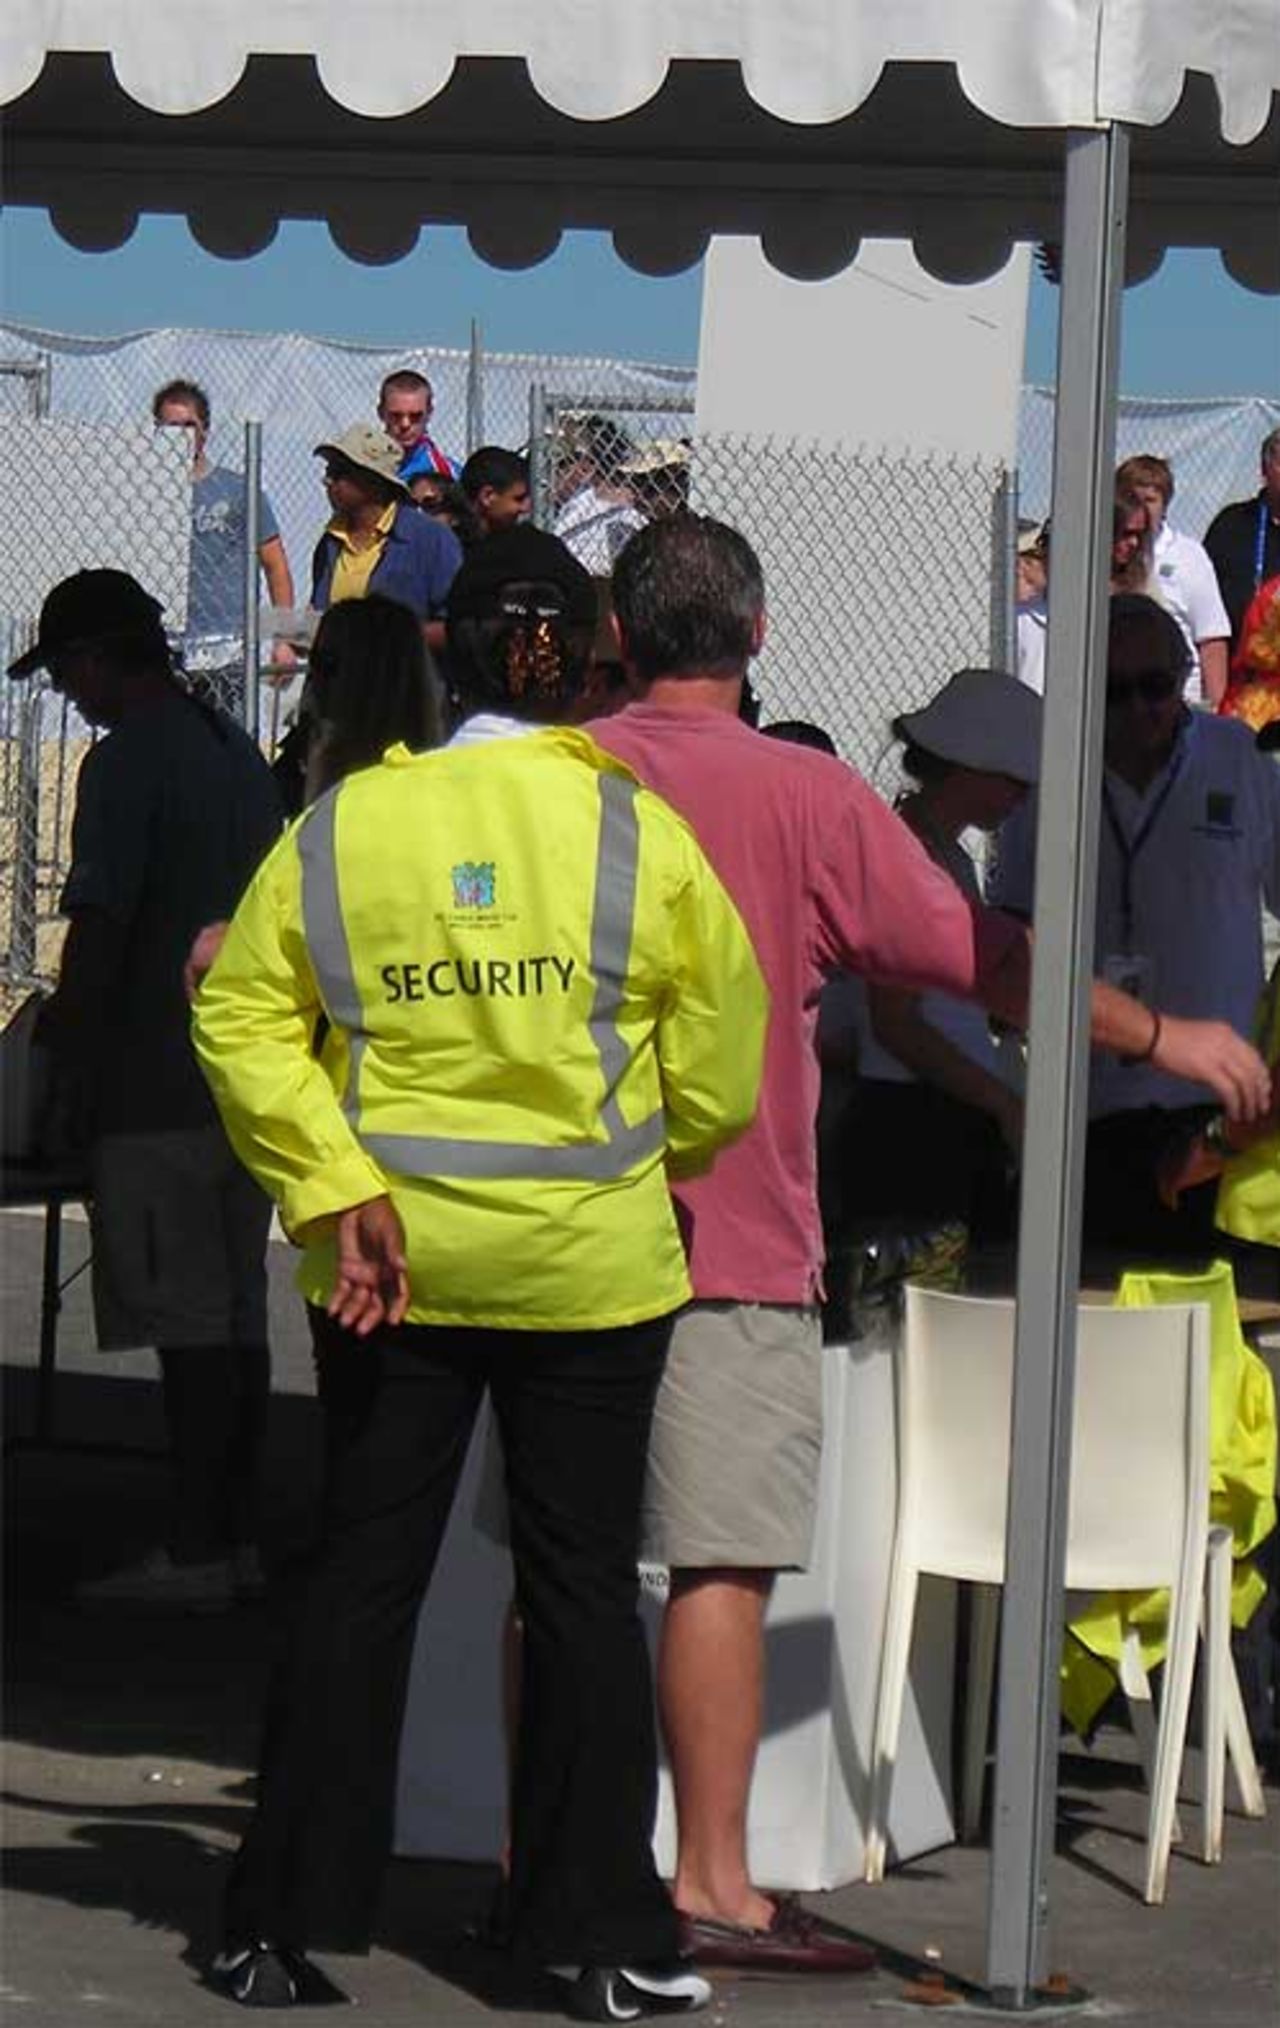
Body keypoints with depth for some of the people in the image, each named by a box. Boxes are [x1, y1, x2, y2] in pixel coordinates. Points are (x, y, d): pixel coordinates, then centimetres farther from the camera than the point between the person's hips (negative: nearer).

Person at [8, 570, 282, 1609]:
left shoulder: (127, 762, -13)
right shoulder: (235, 749, 14)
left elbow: (100, 935, -17)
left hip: (160, 1088, -9)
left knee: (189, 1322, -6)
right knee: (238, 1311, 11)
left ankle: (195, 1553, -5)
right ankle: (237, 1536, 16)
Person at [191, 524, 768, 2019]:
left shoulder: (344, 823, -3)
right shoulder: (635, 829, -8)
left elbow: (242, 1014, -7)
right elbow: (720, 1036, -6)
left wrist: (334, 1192, -7)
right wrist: (668, 1160, 13)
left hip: (392, 1263, 2)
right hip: (593, 1264, -2)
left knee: (361, 1577, 10)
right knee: (582, 1585, 7)